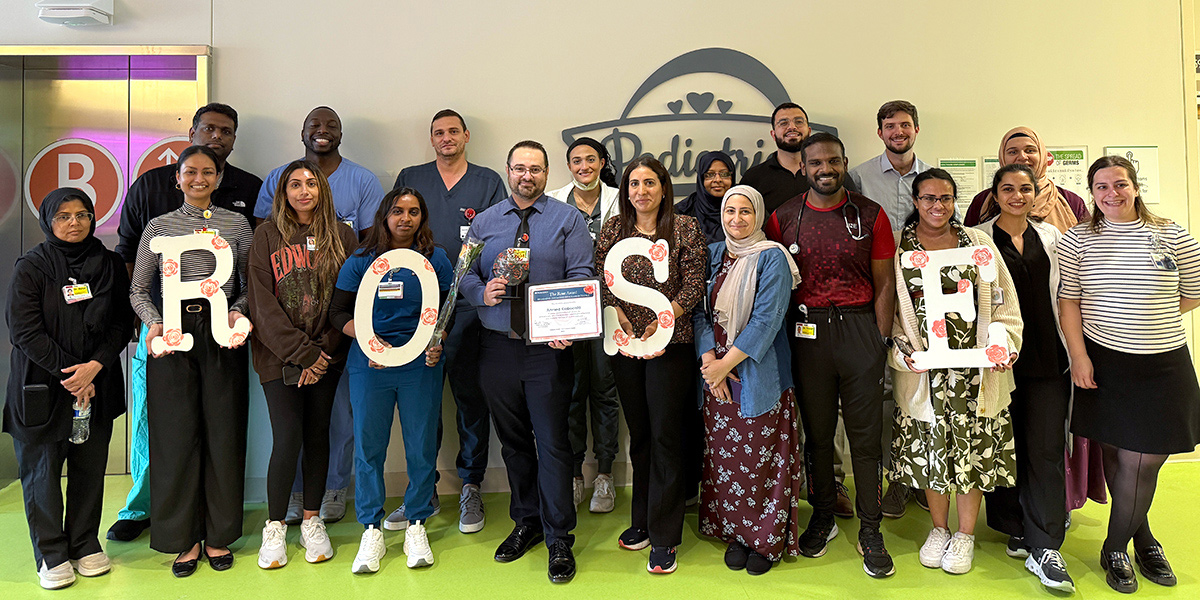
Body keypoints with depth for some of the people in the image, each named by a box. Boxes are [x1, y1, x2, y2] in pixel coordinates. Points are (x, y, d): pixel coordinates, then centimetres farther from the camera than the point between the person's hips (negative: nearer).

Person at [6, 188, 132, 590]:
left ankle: (86, 545, 23)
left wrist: (95, 366, -12)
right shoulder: (30, 267, -3)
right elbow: (25, 331, -9)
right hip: (41, 387, -2)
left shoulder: (109, 264, 5)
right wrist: (69, 374, -13)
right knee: (42, 469, 5)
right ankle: (52, 555, 18)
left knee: (90, 467, 8)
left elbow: (121, 323, 3)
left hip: (97, 386, 2)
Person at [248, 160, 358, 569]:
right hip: (279, 355, -2)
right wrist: (302, 352, -12)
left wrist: (323, 351, -8)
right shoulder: (268, 235, 1)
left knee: (318, 434, 8)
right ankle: (274, 527, 12)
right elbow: (263, 302, -5)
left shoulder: (341, 236, 6)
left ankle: (312, 521, 23)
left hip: (327, 355, 2)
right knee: (287, 438, -6)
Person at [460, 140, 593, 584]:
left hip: (548, 347, -3)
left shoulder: (568, 219, 2)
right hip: (497, 346, 4)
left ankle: (559, 539, 11)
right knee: (513, 441, 14)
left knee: (552, 442, -2)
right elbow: (465, 276, 9)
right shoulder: (484, 222, 12)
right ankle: (526, 522, 31)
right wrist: (483, 293, -14)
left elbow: (581, 278, -7)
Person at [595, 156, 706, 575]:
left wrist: (662, 320, -18)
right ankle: (642, 521, 28)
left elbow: (693, 287, -5)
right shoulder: (612, 229, 8)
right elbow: (602, 282, 4)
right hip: (624, 343, 4)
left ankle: (664, 538, 8)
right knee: (638, 433, 13)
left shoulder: (686, 229, -1)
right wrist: (619, 319, -12)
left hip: (670, 341, -3)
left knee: (665, 434, -1)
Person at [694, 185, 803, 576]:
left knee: (762, 459, 2)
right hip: (717, 371, 5)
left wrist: (727, 362, -15)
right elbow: (700, 310, 5)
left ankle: (768, 539, 18)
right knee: (726, 457, 10)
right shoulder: (713, 255, 10)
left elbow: (767, 319, -15)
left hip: (759, 374, -5)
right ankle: (736, 533, 26)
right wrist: (708, 358, -10)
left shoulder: (771, 258, -7)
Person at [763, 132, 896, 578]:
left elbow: (884, 284, 5)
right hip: (807, 331, 1)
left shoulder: (870, 215, 3)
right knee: (817, 431, 10)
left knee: (866, 433, 2)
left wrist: (879, 341, -3)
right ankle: (822, 516, 27)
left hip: (860, 326, -1)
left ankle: (870, 531, 15)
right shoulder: (783, 218, 5)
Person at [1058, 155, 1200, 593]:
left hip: (1163, 366, 0)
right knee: (1116, 453, 7)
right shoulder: (1077, 240, 1)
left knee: (1140, 461, 0)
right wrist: (1079, 355, -6)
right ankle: (1143, 539, 28)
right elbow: (1068, 301, 0)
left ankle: (1116, 548, 19)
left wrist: (1150, 321, 6)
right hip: (1103, 363, 0)